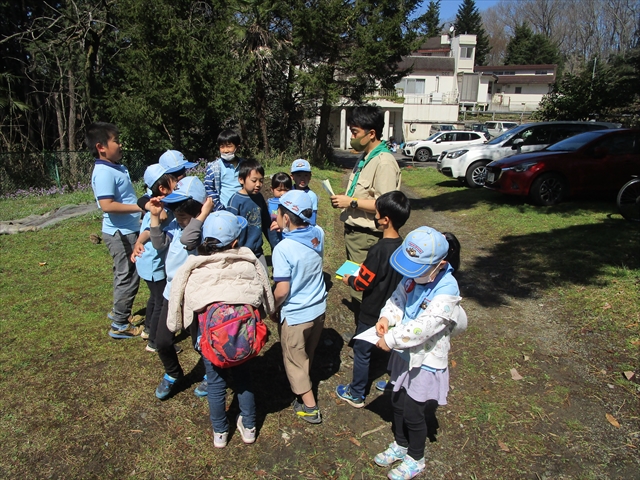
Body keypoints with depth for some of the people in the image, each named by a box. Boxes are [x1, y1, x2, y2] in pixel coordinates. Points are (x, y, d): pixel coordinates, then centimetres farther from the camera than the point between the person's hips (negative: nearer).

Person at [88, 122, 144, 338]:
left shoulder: (117, 168, 9)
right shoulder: (104, 172, -21)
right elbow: (107, 205, -29)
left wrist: (142, 205, 13)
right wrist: (140, 207, -28)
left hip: (127, 230, 10)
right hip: (120, 233, -10)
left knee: (125, 275, 22)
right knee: (128, 276, 0)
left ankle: (119, 311, 39)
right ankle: (120, 325, 12)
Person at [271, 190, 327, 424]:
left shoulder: (283, 249, -27)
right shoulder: (319, 234, -10)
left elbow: (282, 290, -24)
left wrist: (272, 308, -6)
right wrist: (285, 227, 3)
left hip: (295, 315, -6)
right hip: (318, 309, 6)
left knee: (295, 361, 15)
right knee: (308, 355, 27)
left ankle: (310, 407, 25)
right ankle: (303, 387, 49)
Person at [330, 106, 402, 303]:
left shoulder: (384, 162, -20)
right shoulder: (365, 158, 11)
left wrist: (351, 202, -20)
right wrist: (344, 199, 9)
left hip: (367, 237, -10)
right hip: (354, 233, 10)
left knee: (363, 290, 0)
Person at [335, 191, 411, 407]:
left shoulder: (379, 250, -29)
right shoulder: (403, 246, -7)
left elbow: (363, 283, -21)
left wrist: (349, 280, -2)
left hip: (373, 314, -7)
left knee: (362, 352, 11)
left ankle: (356, 395, 27)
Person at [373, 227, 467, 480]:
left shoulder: (446, 289, -29)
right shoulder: (412, 276, -9)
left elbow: (423, 326, -34)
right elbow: (398, 298, 3)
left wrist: (391, 339, -27)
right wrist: (386, 317, -17)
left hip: (426, 361, -6)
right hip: (404, 354, 7)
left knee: (413, 413, 10)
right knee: (397, 403, 23)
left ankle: (415, 459, 38)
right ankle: (400, 445, 49)